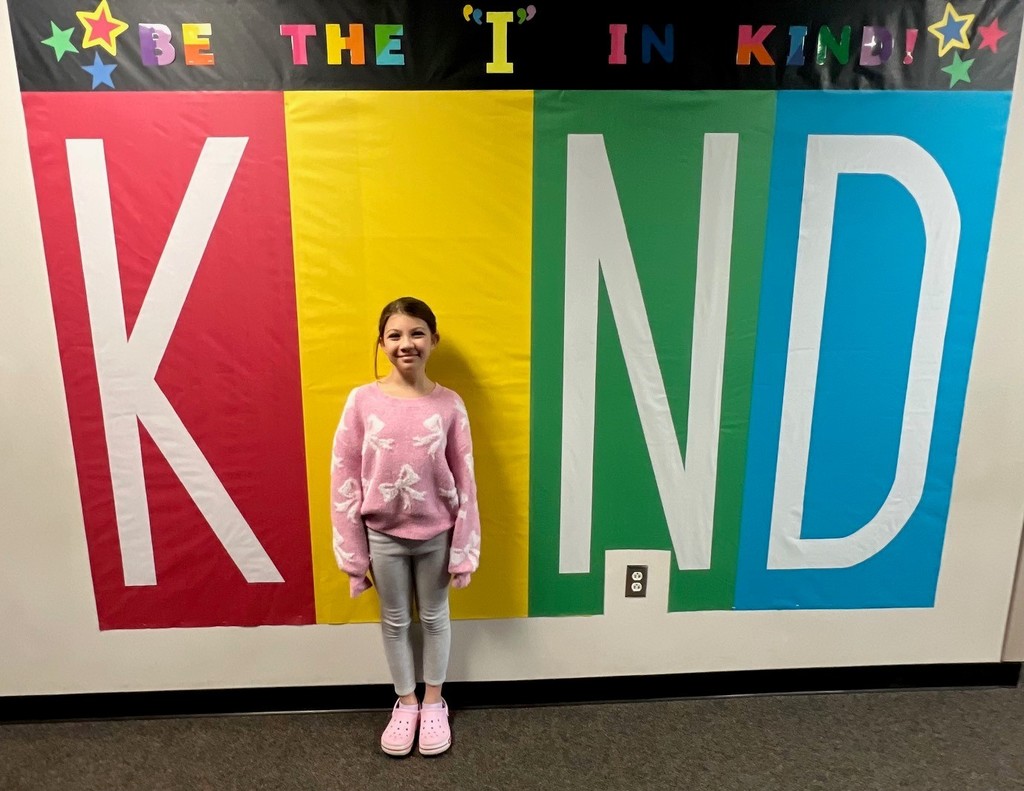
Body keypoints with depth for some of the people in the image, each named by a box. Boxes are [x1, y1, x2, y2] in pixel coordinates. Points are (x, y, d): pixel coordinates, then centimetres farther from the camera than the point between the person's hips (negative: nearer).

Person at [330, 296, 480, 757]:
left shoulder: (449, 405, -11)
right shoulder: (362, 401, -11)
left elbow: (464, 483, -6)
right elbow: (344, 480, -6)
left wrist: (463, 551, -5)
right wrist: (352, 553, -5)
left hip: (436, 534, 0)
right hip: (384, 536, 1)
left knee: (435, 618, 17)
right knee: (394, 621, 17)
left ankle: (433, 703, 40)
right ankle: (405, 703, 40)